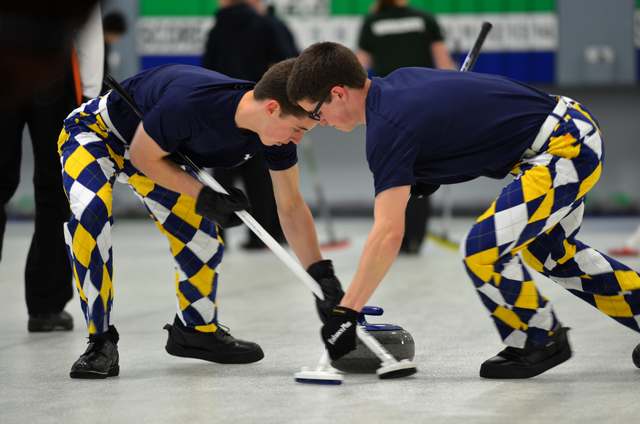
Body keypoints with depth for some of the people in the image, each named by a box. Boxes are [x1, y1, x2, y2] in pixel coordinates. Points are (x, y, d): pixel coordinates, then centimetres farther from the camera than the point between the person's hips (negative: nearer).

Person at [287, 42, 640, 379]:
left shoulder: (387, 128, -20)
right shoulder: (399, 80, 7)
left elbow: (388, 233, -25)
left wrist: (345, 313, -23)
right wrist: (432, 172, 11)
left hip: (564, 152, -10)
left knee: (483, 249, -16)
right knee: (550, 252, 26)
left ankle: (542, 341, 5)